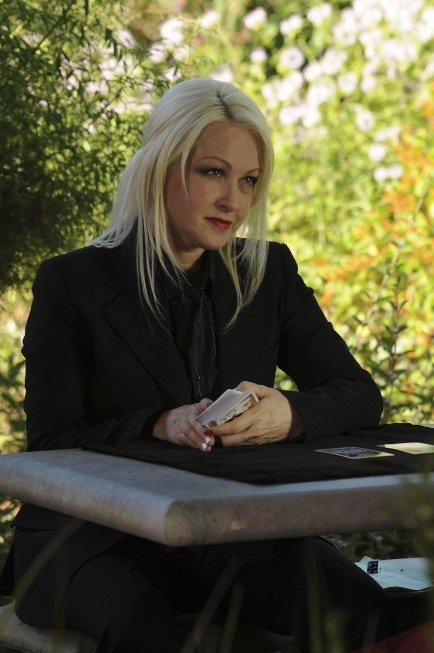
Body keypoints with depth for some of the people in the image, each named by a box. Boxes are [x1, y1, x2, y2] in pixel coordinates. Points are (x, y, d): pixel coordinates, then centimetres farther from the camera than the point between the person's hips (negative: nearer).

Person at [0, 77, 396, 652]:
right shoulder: (71, 283, -2)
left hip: (235, 532, 3)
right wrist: (159, 428, -24)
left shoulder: (269, 274, 9)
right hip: (97, 537, -3)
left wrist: (289, 415, -18)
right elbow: (50, 445, -5)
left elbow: (359, 394, 6)